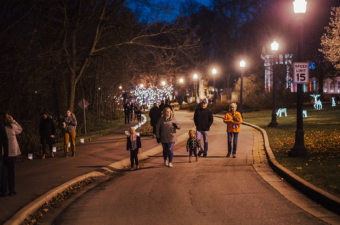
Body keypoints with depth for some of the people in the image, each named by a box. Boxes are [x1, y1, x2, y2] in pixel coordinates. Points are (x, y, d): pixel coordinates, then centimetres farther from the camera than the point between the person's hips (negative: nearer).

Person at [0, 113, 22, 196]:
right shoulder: (12, 127, -7)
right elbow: (20, 129, 12)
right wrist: (13, 121, 10)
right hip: (13, 153, 0)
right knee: (11, 172, 10)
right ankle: (11, 191, 12)